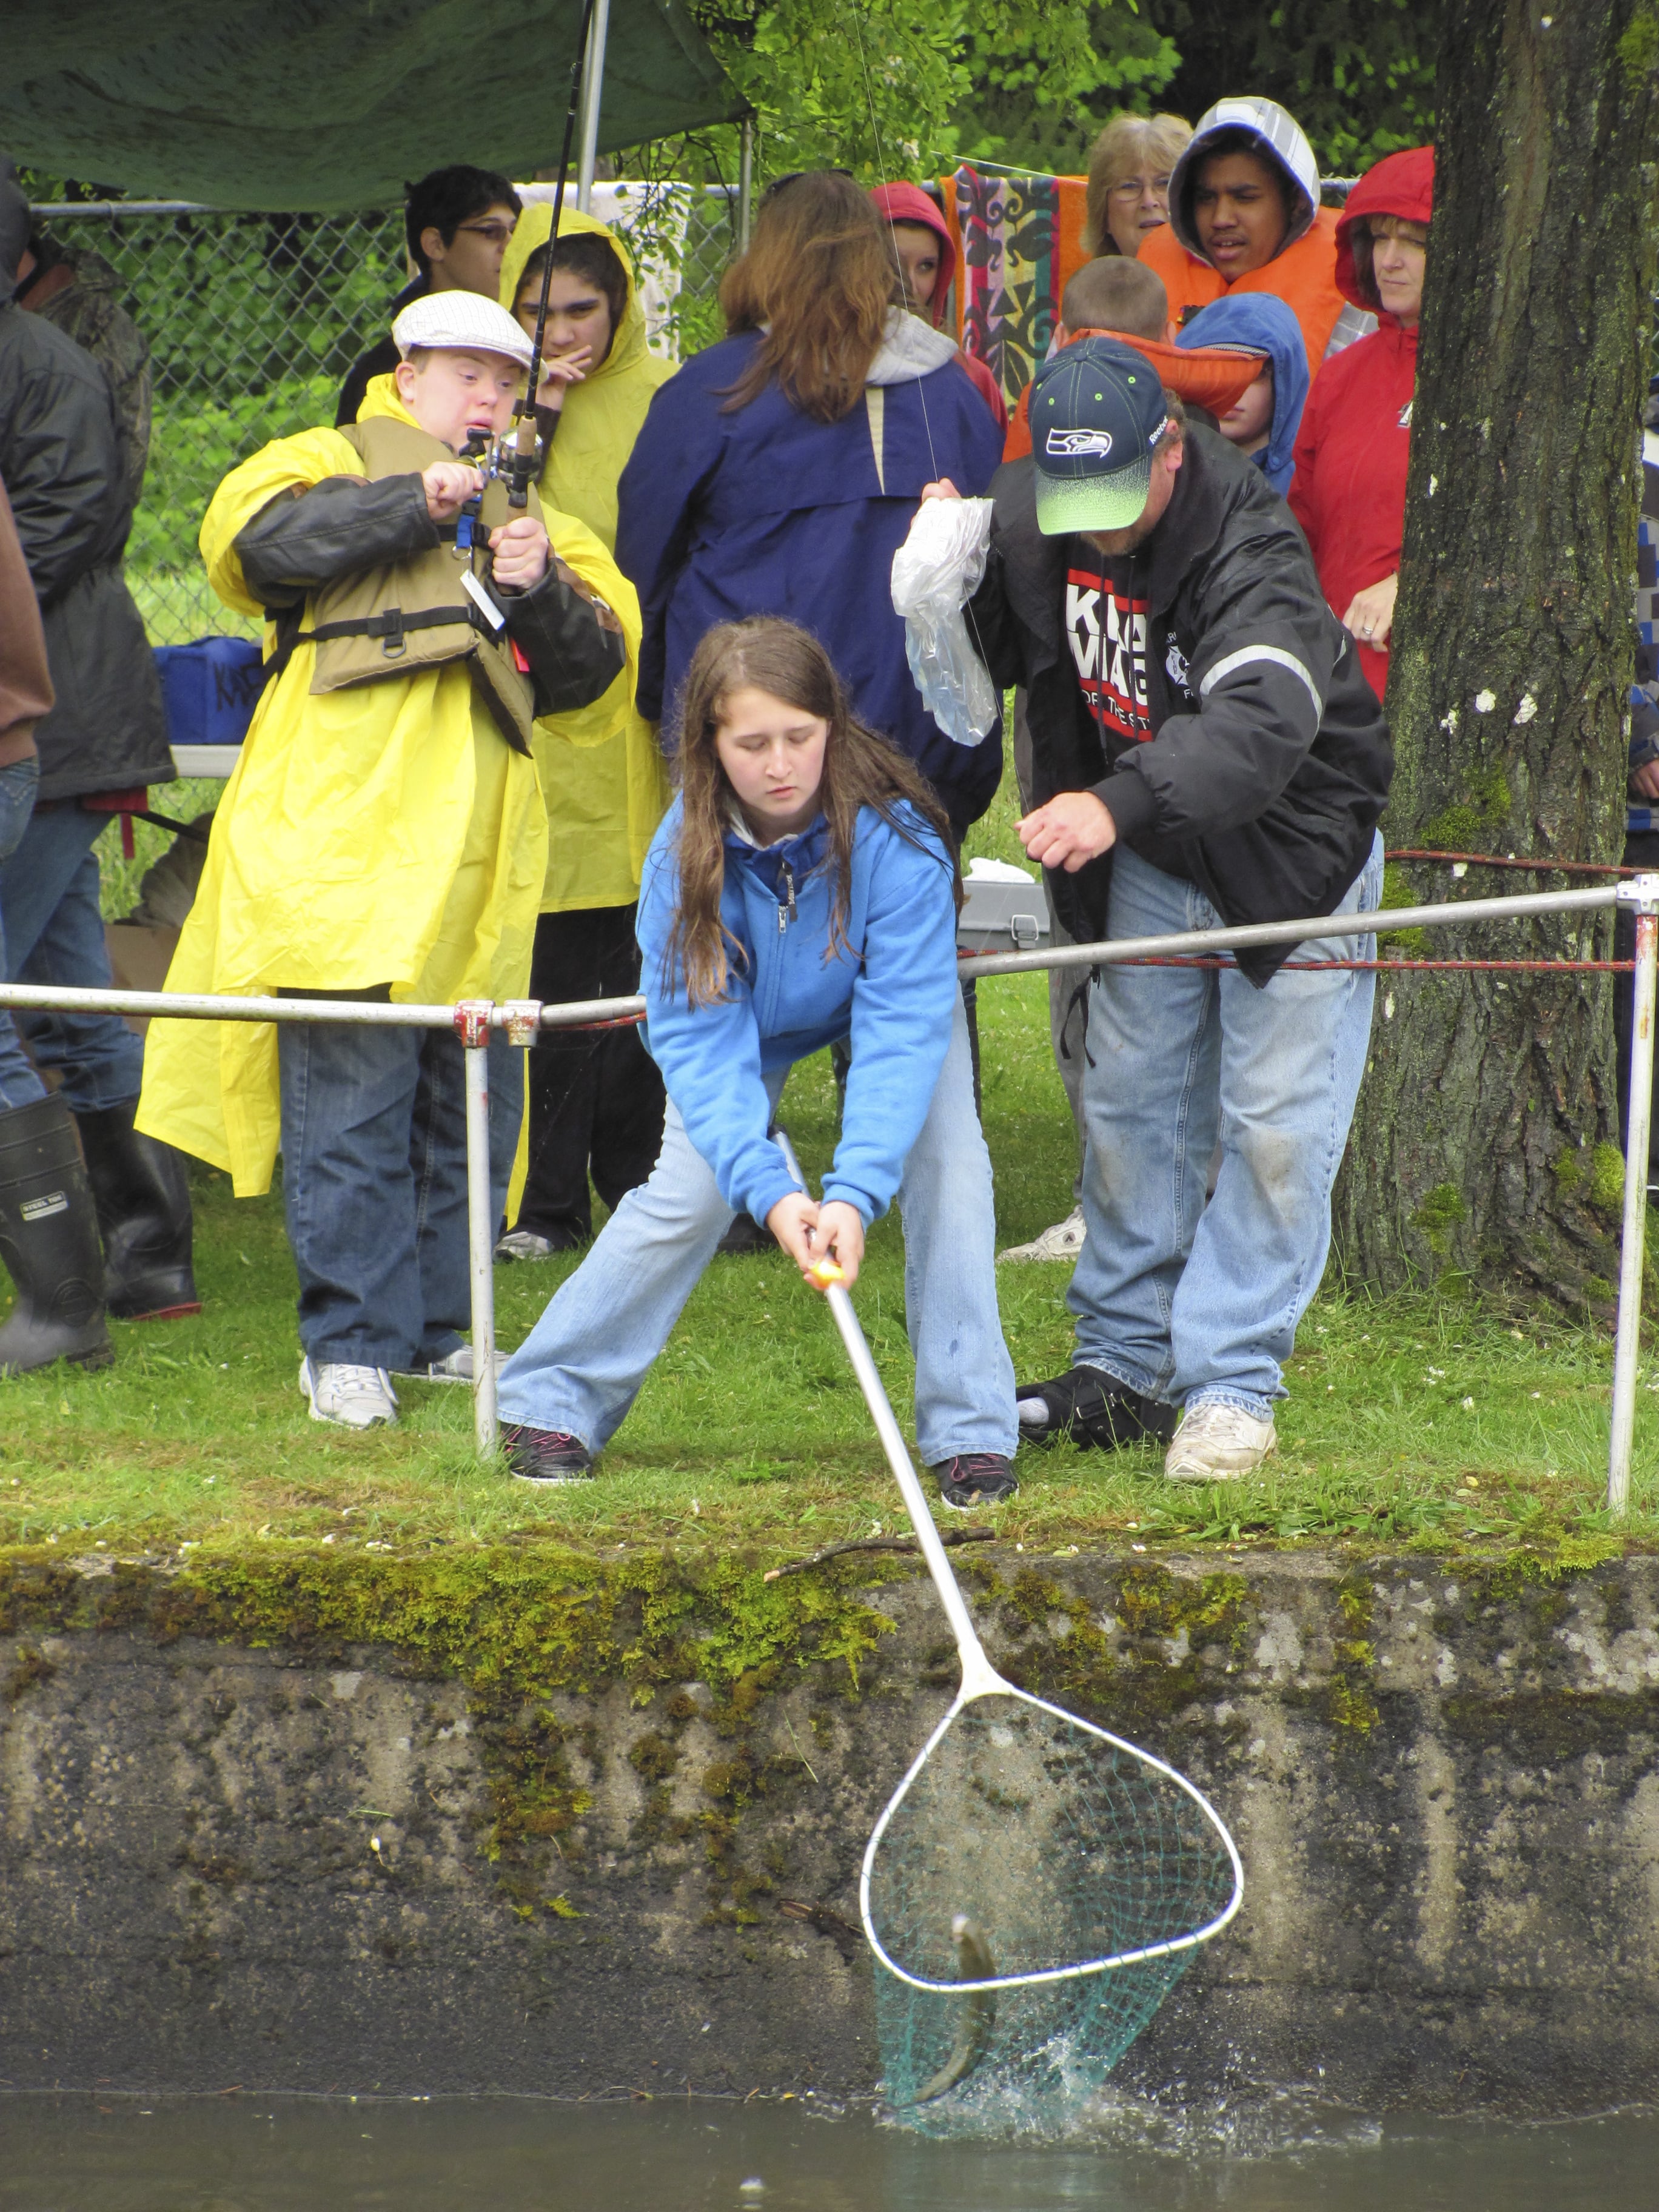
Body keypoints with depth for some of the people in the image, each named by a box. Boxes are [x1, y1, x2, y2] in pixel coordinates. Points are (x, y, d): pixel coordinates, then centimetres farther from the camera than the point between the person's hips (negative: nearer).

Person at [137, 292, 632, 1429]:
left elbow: (591, 672, 14)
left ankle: (441, 1324, 18)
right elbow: (257, 535, -14)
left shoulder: (522, 517, 25)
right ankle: (350, 1345, -7)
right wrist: (414, 503, -15)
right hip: (345, 837, -6)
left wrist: (541, 589, -6)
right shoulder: (338, 468, 9)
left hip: (476, 857, 6)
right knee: (351, 1100, -9)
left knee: (472, 1101, 7)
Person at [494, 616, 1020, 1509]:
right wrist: (768, 1190, -46)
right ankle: (550, 1402, 5)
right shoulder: (687, 853, -32)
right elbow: (699, 1035, -33)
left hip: (891, 996, -1)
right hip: (748, 1011, 1)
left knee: (946, 1161, -21)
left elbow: (903, 1026, -40)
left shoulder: (893, 837, -38)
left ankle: (971, 1429, -11)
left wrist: (855, 1191, -51)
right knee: (690, 1190, -12)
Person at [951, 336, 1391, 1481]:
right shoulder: (1024, 513, -12)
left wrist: (1119, 804, -64)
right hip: (1150, 858, 6)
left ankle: (1232, 1383, 1)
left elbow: (1262, 724, -50)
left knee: (1274, 1124, -6)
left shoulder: (1251, 548, -33)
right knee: (1131, 1105, 11)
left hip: (1293, 847, -6)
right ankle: (1125, 1361, 22)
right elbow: (999, 657, 5)